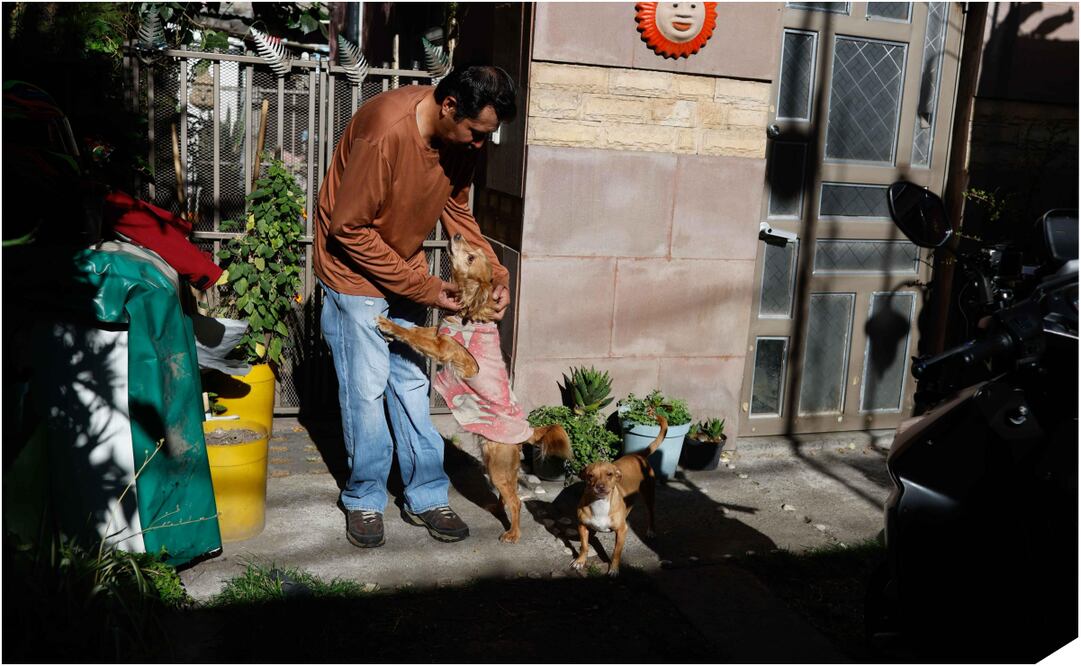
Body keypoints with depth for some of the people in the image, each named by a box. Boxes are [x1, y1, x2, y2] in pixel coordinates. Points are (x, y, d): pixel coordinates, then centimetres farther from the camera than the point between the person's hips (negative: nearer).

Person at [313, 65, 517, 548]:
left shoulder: (460, 137, -8)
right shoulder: (386, 131, -31)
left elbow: (456, 210, 6)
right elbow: (349, 229, -26)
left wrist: (495, 275, -8)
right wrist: (425, 288, -23)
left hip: (404, 268, 7)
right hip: (354, 269, -6)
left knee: (412, 383, 10)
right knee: (366, 389, -2)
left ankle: (426, 496, 19)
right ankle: (364, 499, 17)